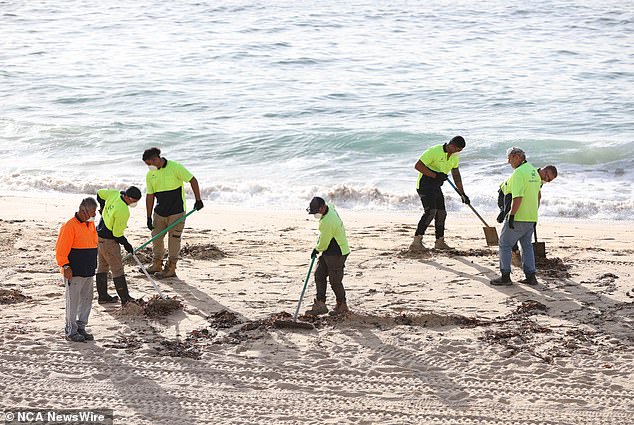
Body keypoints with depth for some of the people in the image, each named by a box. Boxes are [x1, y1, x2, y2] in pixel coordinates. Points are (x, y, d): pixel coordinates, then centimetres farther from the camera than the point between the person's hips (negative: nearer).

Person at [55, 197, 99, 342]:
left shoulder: (90, 224, 12)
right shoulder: (70, 226, -14)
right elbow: (61, 249, -16)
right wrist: (66, 267, -19)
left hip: (88, 271, 8)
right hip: (74, 272, -8)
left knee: (86, 300, 11)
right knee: (73, 301, -2)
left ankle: (81, 327, 21)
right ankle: (71, 331, 5)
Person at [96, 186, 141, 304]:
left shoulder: (114, 194, -7)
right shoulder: (123, 212, -30)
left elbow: (100, 193, 14)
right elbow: (117, 234, -22)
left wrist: (103, 208, 28)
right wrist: (126, 245, -5)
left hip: (99, 235, 9)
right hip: (109, 240, -9)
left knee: (102, 265, 18)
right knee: (117, 269, -4)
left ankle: (102, 295, 26)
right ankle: (125, 298, -2)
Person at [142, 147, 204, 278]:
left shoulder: (175, 167, -12)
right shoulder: (150, 175, 5)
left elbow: (193, 180, -8)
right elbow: (150, 195, 9)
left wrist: (198, 200, -12)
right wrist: (149, 217, 6)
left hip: (176, 211, -6)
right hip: (160, 212, 6)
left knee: (174, 239, -1)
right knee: (156, 237, 9)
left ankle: (171, 268, 6)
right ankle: (157, 265, 24)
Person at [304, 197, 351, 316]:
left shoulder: (327, 222, -30)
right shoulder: (329, 207, -1)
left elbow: (324, 244, -19)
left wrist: (317, 250, 1)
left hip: (337, 254, -10)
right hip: (328, 252, 10)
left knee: (335, 281, -1)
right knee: (319, 275, 6)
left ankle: (342, 306, 17)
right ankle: (320, 305, 7)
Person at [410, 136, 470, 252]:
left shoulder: (454, 156, 6)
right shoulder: (434, 151, -20)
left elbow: (456, 175, 16)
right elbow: (418, 165, -22)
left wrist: (462, 194, 14)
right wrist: (435, 175, -25)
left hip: (436, 187, 9)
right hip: (425, 184, -9)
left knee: (441, 213, 12)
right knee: (430, 211, -22)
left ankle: (440, 242, 29)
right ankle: (416, 242, -24)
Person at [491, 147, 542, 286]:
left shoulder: (518, 173, -16)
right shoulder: (534, 172, 13)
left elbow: (518, 197, -24)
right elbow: (538, 196, 20)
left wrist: (511, 215, -22)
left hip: (518, 217, -9)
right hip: (531, 217, 9)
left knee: (505, 243, 1)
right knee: (526, 245, 15)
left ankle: (505, 276, 0)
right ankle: (530, 276, 10)